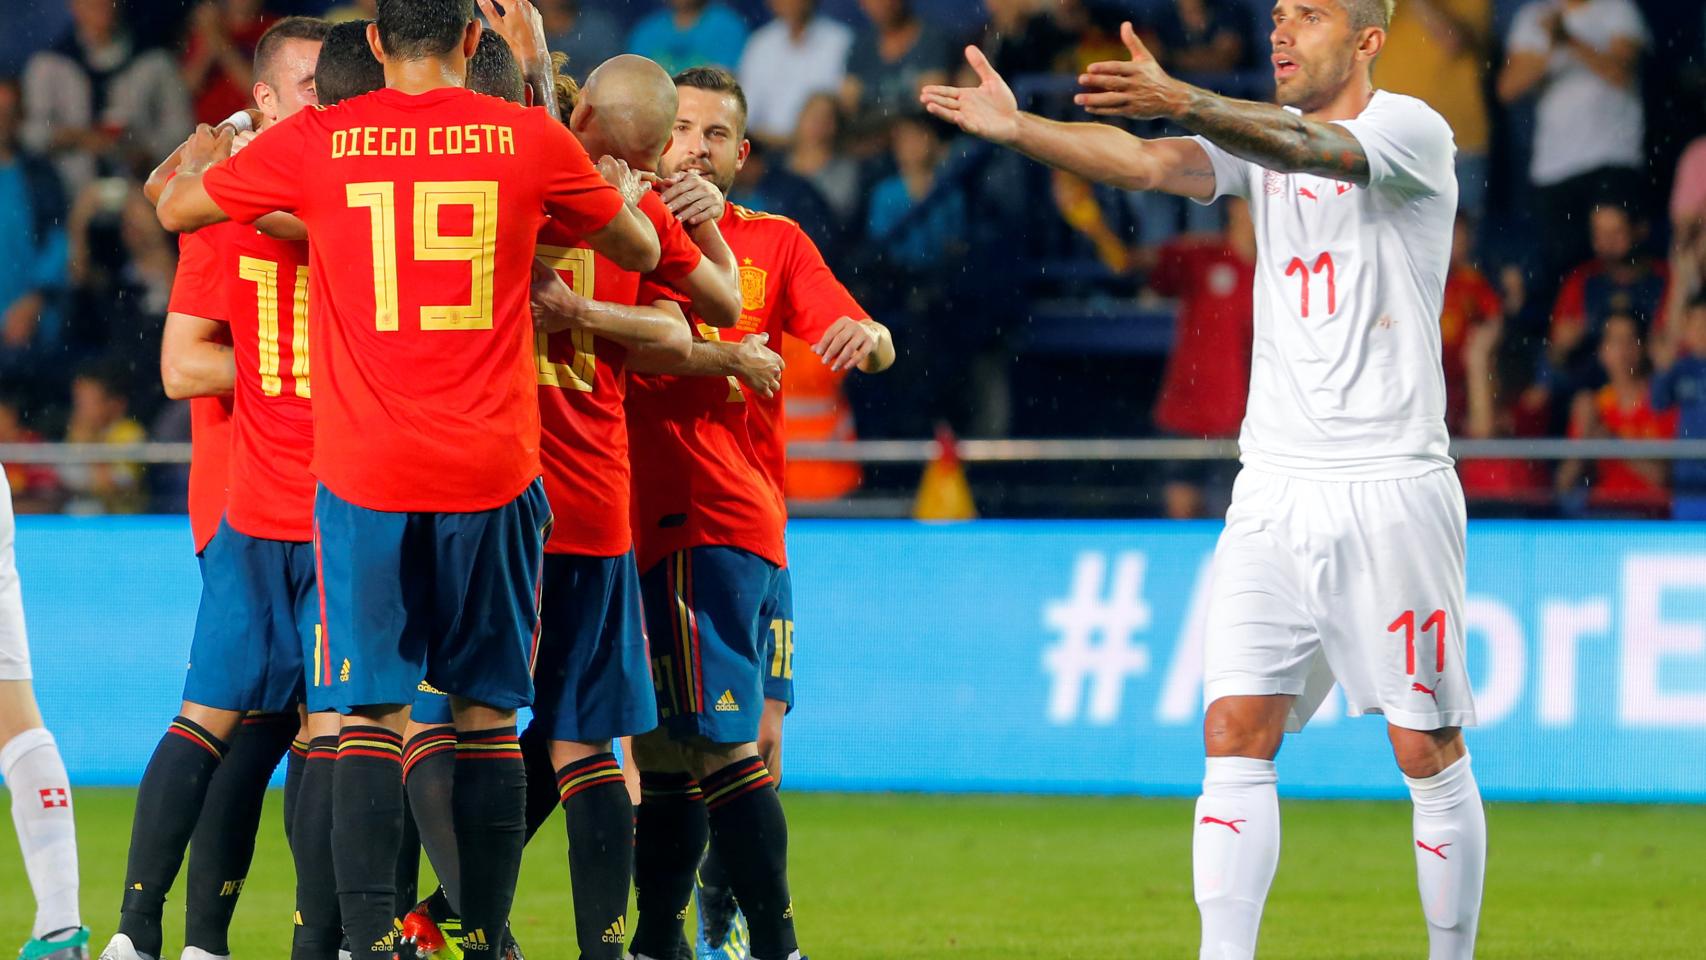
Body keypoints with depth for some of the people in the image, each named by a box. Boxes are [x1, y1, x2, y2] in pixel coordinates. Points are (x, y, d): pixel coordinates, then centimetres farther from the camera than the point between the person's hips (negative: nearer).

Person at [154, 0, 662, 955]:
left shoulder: (315, 143, 0)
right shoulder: (532, 140, 2)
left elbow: (176, 206, 17)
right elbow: (640, 249, 18)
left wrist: (202, 156, 39)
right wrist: (627, 190, 40)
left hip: (364, 473, 0)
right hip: (494, 472, 1)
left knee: (372, 713, -1)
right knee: (488, 714, 9)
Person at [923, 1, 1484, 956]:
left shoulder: (1411, 131, -6)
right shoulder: (1261, 135, 12)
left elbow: (1314, 149, -26)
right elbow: (1149, 163, -4)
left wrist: (1182, 101, -43)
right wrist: (1020, 128, -21)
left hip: (1391, 488, -5)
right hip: (1275, 491, 5)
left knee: (1429, 751, 1)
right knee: (1236, 735, -7)